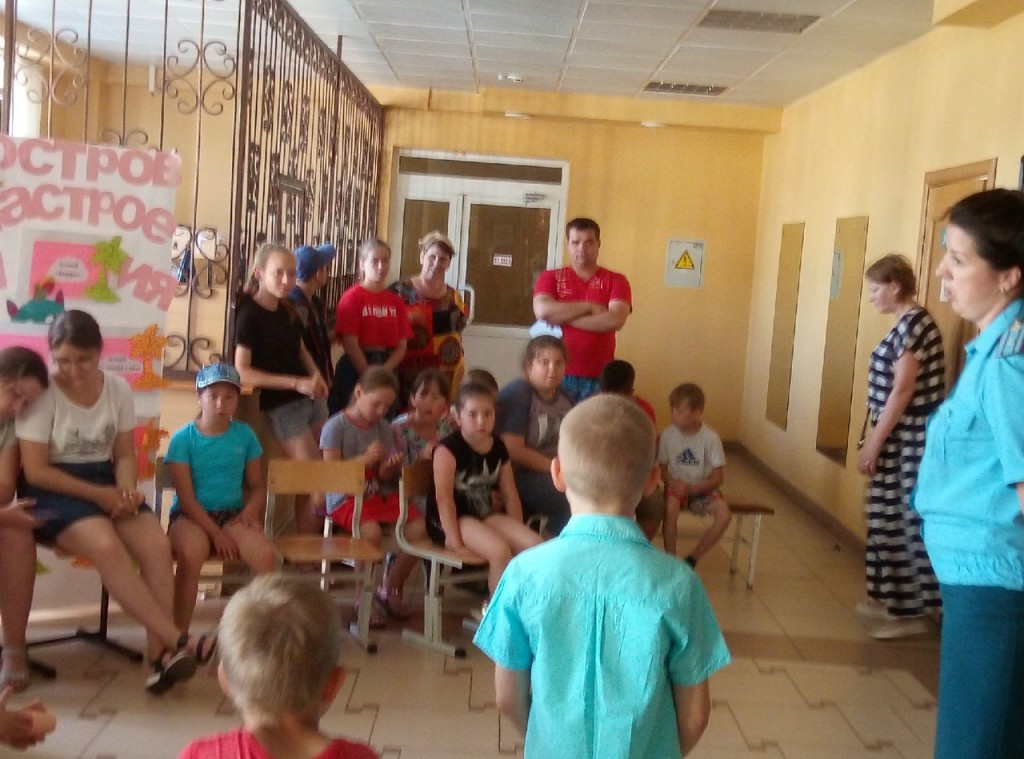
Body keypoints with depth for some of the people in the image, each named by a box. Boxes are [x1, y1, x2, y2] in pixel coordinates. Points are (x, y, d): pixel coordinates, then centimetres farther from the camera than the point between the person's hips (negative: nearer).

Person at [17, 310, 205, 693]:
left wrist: (126, 490, -13)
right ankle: (178, 640, -30)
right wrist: (98, 495, -18)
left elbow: (125, 454, 9)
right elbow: (35, 471, -11)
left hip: (106, 483, 4)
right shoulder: (42, 393, -10)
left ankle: (160, 655, -22)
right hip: (54, 490, -4)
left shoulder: (118, 389, 3)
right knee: (106, 546, -33)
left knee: (157, 544, -24)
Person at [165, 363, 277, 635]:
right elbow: (186, 498, -8)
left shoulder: (245, 434, 6)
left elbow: (257, 485, 12)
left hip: (232, 513, 3)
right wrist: (215, 532, -18)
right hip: (191, 515, -3)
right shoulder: (183, 439, -4)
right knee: (192, 553, -37)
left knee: (265, 555, -28)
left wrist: (251, 510, -10)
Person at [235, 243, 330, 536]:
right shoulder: (249, 314, -12)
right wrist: (296, 383, -21)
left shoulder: (288, 310, 9)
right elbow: (242, 372, -17)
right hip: (282, 406, -7)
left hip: (312, 399, 7)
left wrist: (315, 374, 0)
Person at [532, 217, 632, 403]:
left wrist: (562, 317, -9)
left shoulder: (616, 281, 4)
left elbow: (615, 320, -12)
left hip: (598, 378, 0)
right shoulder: (550, 278, 6)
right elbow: (543, 311, -12)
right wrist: (589, 307, -9)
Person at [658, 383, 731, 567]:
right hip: (677, 485, 0)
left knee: (724, 515, -26)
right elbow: (662, 468, 1)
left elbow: (718, 477, -9)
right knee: (671, 508, -34)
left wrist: (691, 488, -21)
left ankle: (692, 558, -8)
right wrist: (672, 483, -21)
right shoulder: (667, 434, -10)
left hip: (702, 488, 0)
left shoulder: (710, 438, -14)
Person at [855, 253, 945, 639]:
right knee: (892, 519, 16)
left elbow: (903, 391, -20)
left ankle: (908, 612, 7)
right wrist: (876, 440, 19)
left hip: (907, 440, -10)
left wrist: (874, 443, -17)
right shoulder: (908, 323, 13)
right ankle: (890, 599, 26)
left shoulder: (914, 323, -18)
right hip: (899, 438, 10)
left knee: (905, 521, -2)